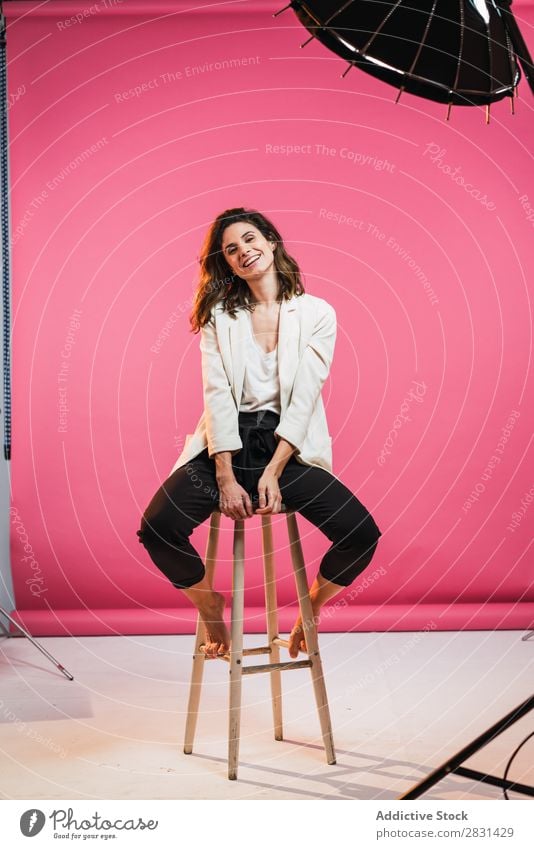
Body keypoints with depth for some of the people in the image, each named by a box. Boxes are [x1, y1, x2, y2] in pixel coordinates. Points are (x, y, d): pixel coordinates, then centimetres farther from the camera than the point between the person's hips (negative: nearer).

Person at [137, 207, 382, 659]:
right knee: (157, 529, -24)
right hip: (226, 445, 1)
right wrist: (226, 479, -14)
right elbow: (218, 395, -3)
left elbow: (304, 398, -5)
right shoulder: (220, 314, 8)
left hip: (288, 448, -1)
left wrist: (271, 473, -16)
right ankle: (211, 605, 9)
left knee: (362, 536, -21)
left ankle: (311, 607, 13)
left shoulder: (317, 313, 4)